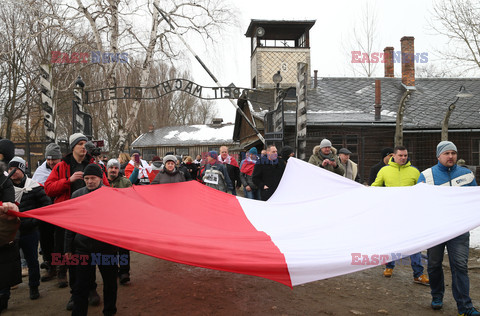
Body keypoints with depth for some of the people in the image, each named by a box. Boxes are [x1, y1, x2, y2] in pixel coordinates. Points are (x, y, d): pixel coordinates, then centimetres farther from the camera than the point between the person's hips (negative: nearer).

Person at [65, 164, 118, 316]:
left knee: (110, 282, 13)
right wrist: (68, 248, 5)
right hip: (83, 247, 1)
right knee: (81, 286, 5)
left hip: (107, 247, -1)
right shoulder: (77, 195, 3)